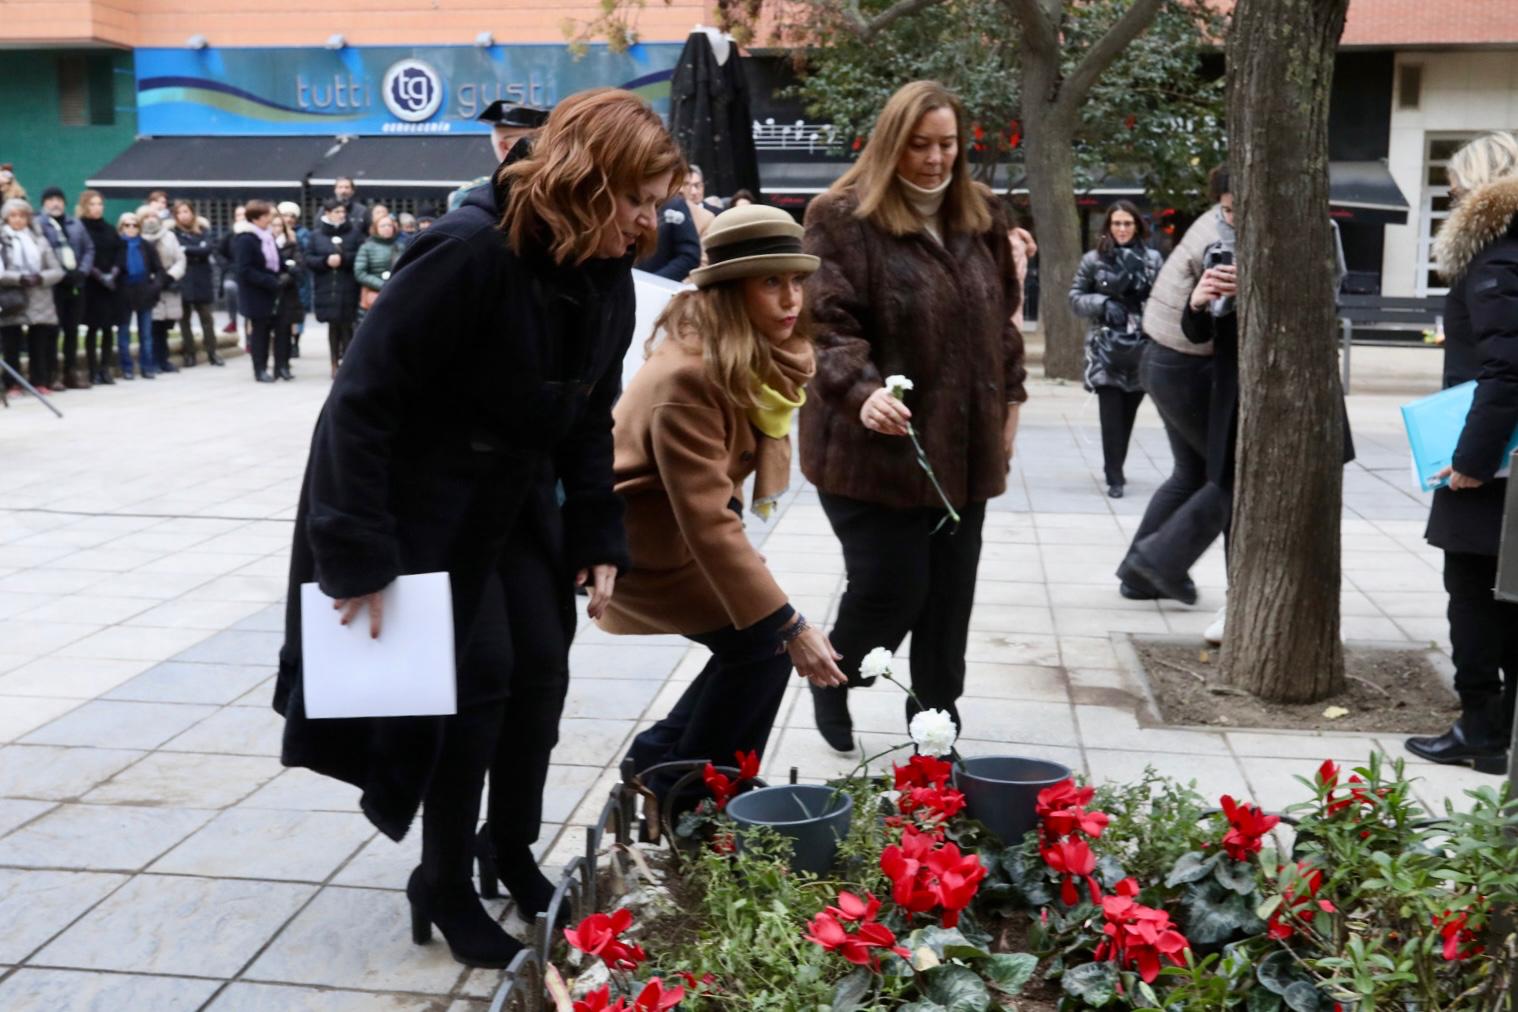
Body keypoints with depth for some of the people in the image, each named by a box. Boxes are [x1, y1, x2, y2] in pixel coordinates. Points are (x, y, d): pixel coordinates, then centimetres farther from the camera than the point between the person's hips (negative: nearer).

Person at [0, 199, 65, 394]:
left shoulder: (39, 240, 9)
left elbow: (57, 271, 4)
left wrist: (40, 278, -13)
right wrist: (18, 278, -19)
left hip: (39, 303, 2)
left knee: (39, 344, 4)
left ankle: (41, 382, 13)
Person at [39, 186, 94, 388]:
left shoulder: (75, 224, 14)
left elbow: (89, 248, 12)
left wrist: (83, 271, -3)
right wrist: (59, 274, -17)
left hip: (75, 283, 5)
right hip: (53, 284, -5)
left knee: (72, 329, 10)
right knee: (54, 330, -5)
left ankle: (71, 373, 17)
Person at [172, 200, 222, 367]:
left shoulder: (203, 229, 6)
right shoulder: (173, 232, 1)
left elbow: (206, 249, -8)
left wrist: (186, 250, -13)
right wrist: (196, 253, -11)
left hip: (201, 279, 1)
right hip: (181, 281, -1)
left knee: (206, 316, 4)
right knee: (184, 318, 4)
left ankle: (212, 353, 8)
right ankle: (188, 354, 10)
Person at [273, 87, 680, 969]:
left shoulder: (607, 280, -4)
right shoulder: (471, 251, -27)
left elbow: (588, 421, 5)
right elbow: (362, 401, -26)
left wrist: (600, 541, 0)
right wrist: (358, 556, -26)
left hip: (504, 508, 7)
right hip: (414, 508, -7)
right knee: (473, 681, -4)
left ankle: (508, 853, 29)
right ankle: (447, 889, 15)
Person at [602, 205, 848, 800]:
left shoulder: (761, 353, -1)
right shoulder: (689, 376, -30)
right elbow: (708, 523, -34)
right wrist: (789, 626, -35)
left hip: (681, 523, 9)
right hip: (642, 539, -9)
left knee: (760, 639, 2)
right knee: (762, 642, -13)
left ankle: (657, 758, 18)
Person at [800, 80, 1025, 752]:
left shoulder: (980, 217, 11)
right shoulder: (842, 218, -8)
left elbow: (1000, 318, 19)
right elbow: (827, 325, -16)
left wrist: (1009, 401, 15)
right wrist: (862, 392, -32)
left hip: (963, 446, 6)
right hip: (875, 447, -6)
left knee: (948, 600, 9)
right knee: (890, 590, -3)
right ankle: (832, 681, 28)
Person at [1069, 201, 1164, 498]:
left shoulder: (1153, 259, 5)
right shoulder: (1093, 259, 4)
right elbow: (1075, 297, 6)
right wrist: (1103, 303, -9)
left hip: (1142, 347, 2)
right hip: (1105, 347, -1)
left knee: (1128, 414, 9)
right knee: (1111, 414, -9)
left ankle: (1114, 467, 27)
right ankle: (1115, 477, -5)